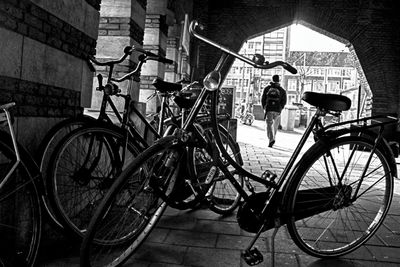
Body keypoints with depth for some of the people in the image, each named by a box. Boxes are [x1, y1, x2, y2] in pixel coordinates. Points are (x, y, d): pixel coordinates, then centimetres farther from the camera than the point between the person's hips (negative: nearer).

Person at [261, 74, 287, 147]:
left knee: (269, 125, -2)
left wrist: (264, 107, 15)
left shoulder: (267, 88, 6)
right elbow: (284, 101, 0)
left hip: (268, 109, -1)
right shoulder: (282, 90, 5)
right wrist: (280, 108, 13)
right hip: (277, 110, 1)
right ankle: (273, 138, 23)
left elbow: (263, 99, 6)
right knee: (275, 125, 17)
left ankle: (271, 139, -18)